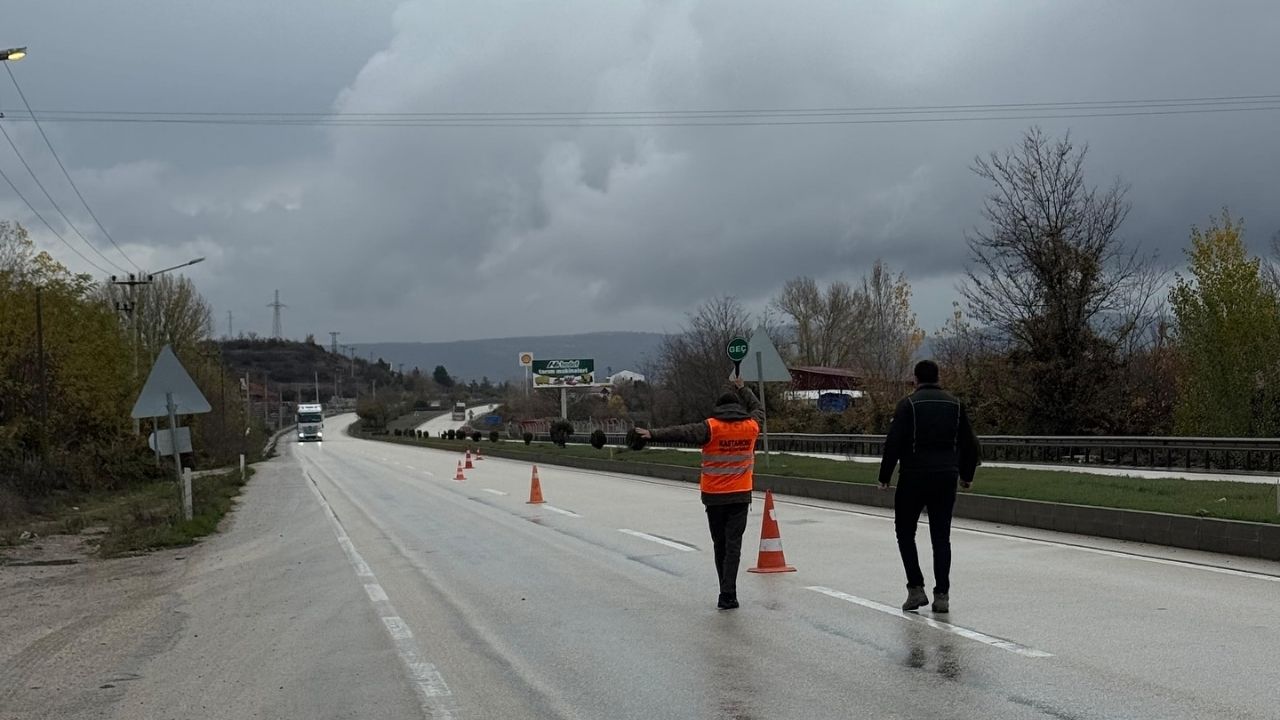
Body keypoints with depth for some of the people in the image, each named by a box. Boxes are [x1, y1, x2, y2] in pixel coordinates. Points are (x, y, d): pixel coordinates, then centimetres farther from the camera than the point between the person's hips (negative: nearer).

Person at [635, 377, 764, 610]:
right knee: (733, 544, -1)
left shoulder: (712, 427, -9)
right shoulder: (751, 425, 0)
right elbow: (758, 408, 22)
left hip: (714, 496, -1)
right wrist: (743, 389, 35)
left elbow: (683, 433, -22)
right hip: (740, 496, 1)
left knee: (720, 545, 12)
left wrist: (653, 434, -27)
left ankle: (727, 592, 20)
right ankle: (727, 595, -11)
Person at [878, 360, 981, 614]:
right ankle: (942, 595, 3)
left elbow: (893, 444, -12)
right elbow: (969, 443, 11)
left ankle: (916, 589, 1)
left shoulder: (908, 404, -6)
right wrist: (966, 475, 23)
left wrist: (884, 477, -4)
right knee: (941, 537, 8)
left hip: (914, 478, -4)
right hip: (946, 478, 4)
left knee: (905, 532, 10)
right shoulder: (954, 404, 8)